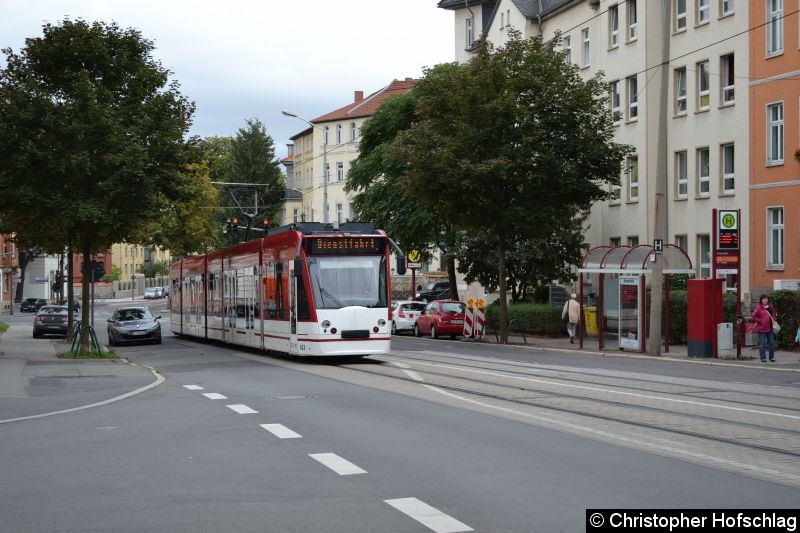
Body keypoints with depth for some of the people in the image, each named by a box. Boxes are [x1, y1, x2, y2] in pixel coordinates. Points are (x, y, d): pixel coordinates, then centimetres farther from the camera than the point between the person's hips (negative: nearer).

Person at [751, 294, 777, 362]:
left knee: (772, 343, 7)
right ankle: (763, 358, 2)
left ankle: (771, 357, 16)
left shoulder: (771, 307, 12)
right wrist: (761, 321, -15)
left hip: (770, 328, 5)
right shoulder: (758, 308, -5)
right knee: (762, 344, -3)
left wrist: (774, 320, 11)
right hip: (762, 328, -5)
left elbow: (774, 314, 27)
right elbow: (754, 317, -7)